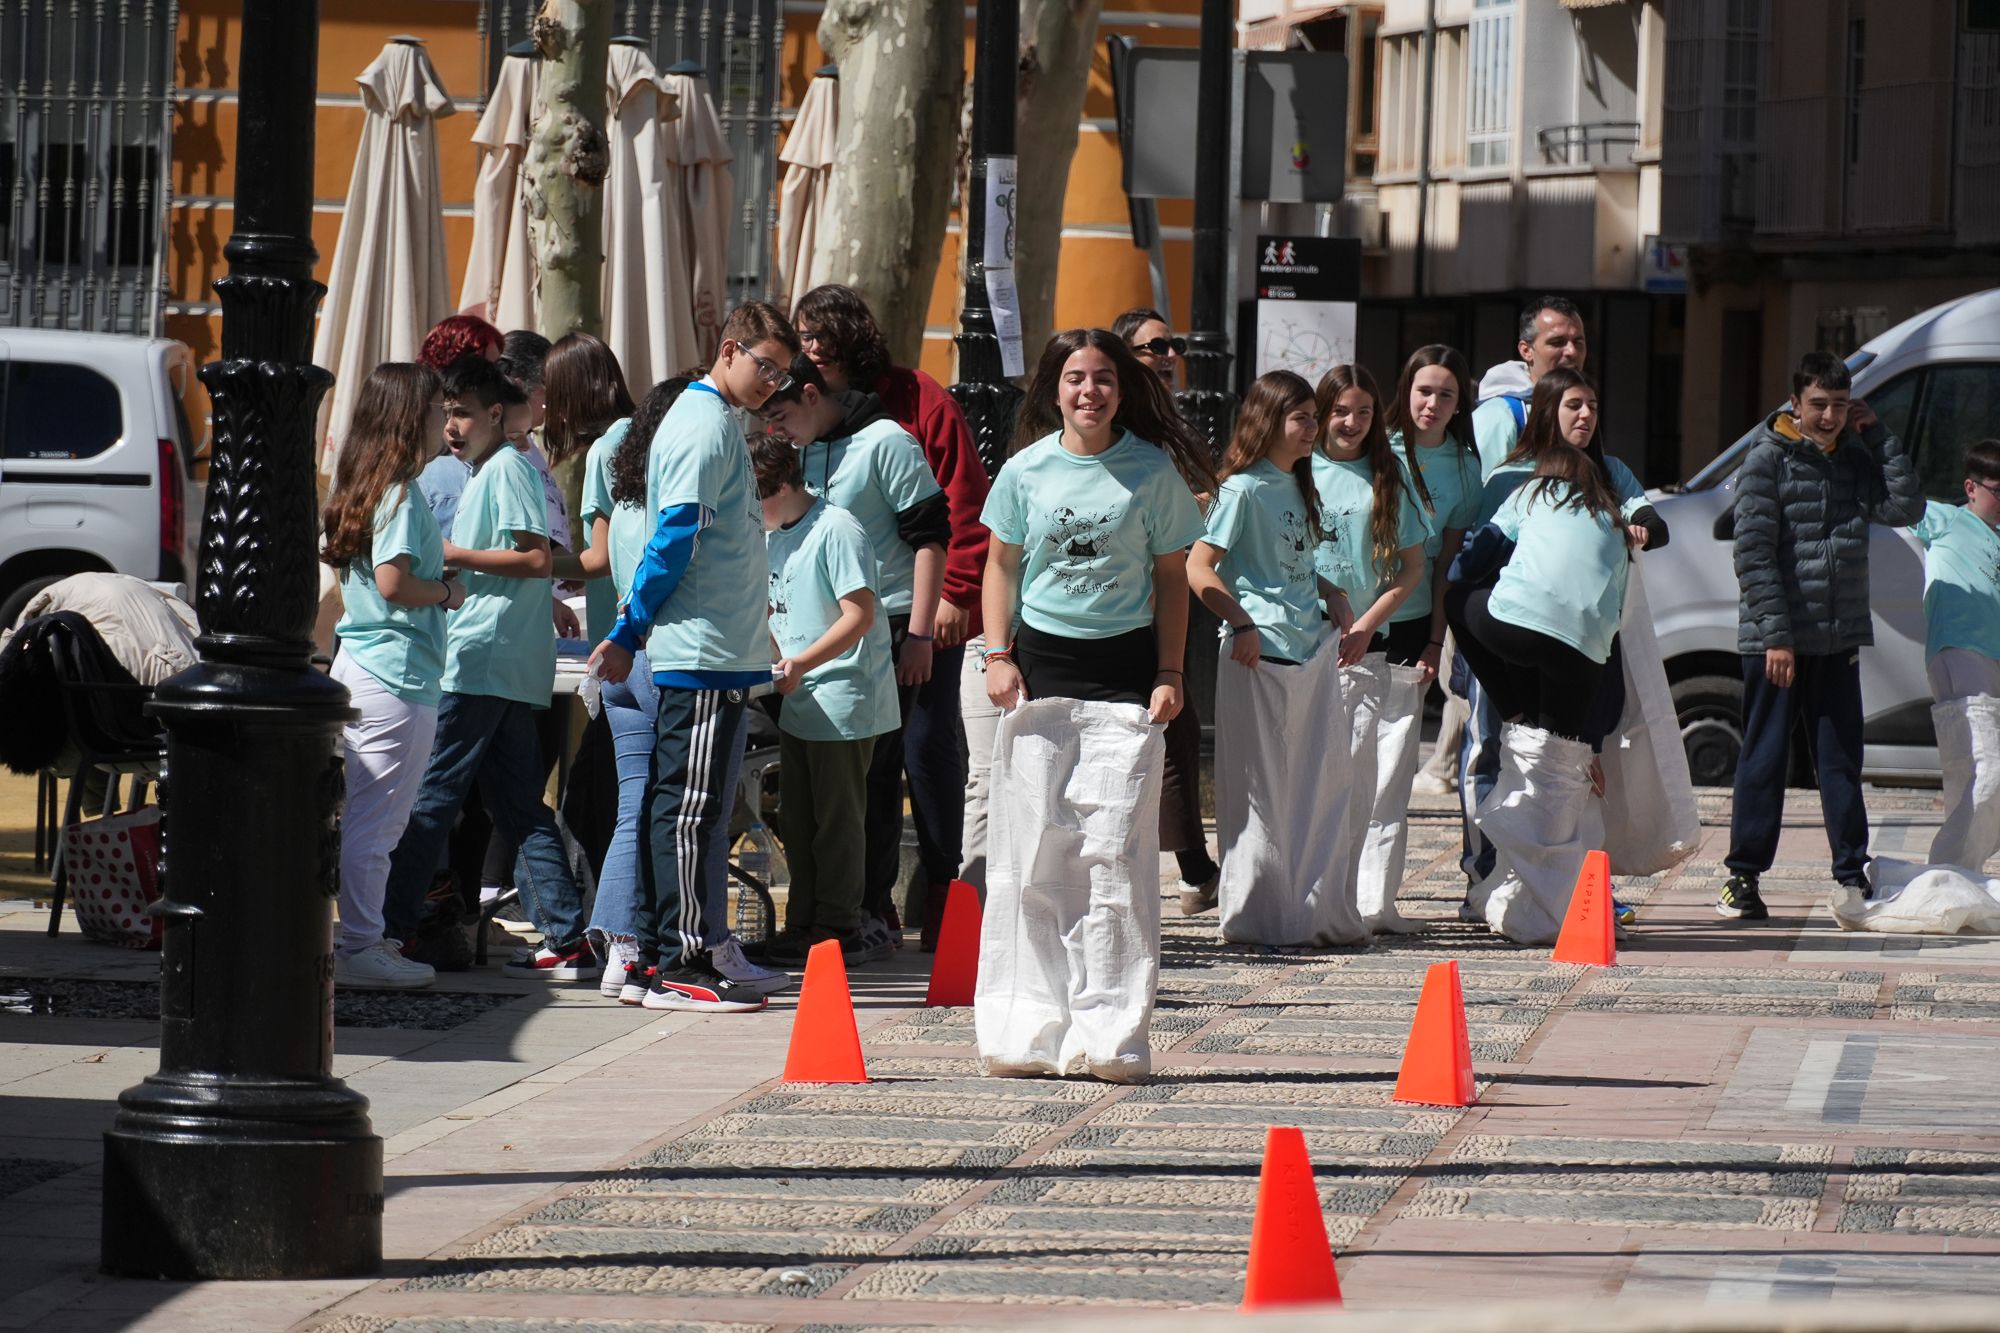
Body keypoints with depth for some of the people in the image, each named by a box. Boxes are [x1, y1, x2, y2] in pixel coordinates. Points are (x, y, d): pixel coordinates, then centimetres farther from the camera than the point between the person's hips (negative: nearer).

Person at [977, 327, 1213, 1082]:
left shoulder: (1153, 472, 0)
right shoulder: (1028, 470, 3)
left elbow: (1171, 579, 5)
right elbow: (1001, 565, 11)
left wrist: (1168, 674, -2)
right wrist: (999, 657, 1)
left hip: (1124, 664, -1)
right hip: (1041, 659, 1)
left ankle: (1112, 1032, -1)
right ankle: (1026, 1031, 7)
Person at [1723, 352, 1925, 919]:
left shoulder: (1856, 459, 9)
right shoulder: (1767, 460, -5)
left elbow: (1906, 509, -4)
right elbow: (1754, 555, -10)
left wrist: (1879, 436, -4)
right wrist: (1776, 636, -15)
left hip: (1839, 638, 4)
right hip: (1774, 638, -4)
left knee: (1841, 759, 7)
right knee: (1764, 759, 1)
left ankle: (1853, 875, 10)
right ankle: (1743, 877, 7)